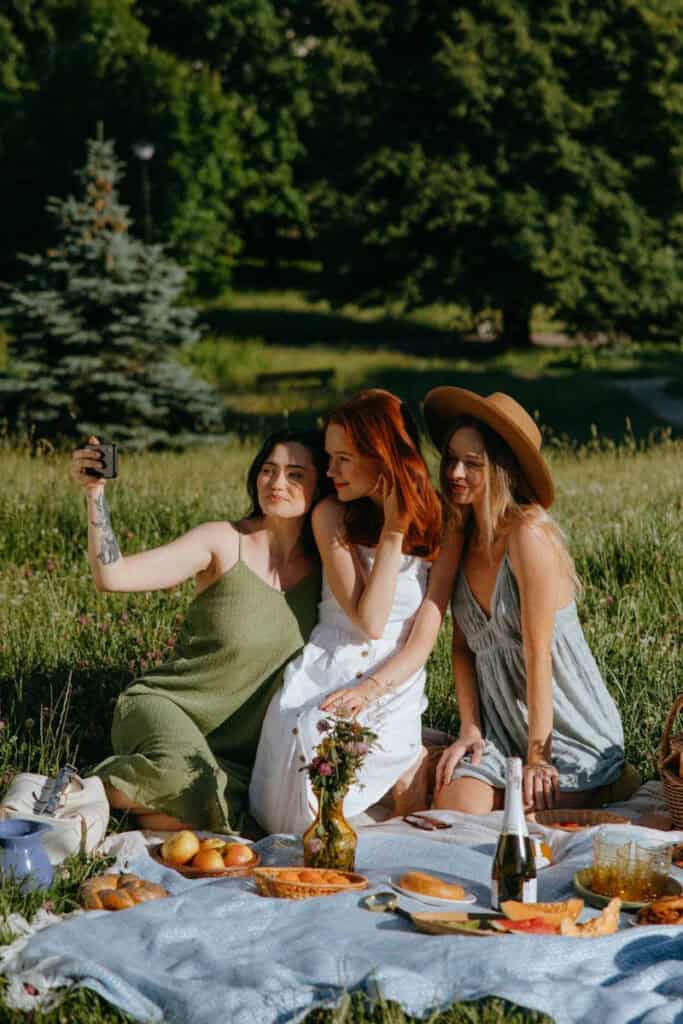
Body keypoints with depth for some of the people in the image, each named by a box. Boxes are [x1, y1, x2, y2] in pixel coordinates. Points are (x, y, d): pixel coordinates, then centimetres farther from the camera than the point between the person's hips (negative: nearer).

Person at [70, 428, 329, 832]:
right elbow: (112, 576, -18)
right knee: (189, 780, -38)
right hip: (164, 707, -3)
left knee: (216, 814, -30)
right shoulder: (223, 543, -9)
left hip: (238, 749, 3)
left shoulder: (323, 564, 3)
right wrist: (95, 493, -27)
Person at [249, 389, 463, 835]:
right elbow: (369, 621, -12)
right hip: (322, 689, 0)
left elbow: (422, 640, -6)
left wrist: (371, 690, -22)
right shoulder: (332, 516, -3)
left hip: (395, 694, 0)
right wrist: (392, 532, -14)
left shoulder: (442, 527, -2)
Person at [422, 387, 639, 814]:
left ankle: (605, 785, 12)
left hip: (570, 726, -6)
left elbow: (537, 652, -19)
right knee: (453, 808, -14)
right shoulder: (461, 535, 2)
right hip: (500, 723, 6)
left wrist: (538, 756, -17)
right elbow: (463, 645, 5)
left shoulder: (528, 534, -20)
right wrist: (470, 728, -4)